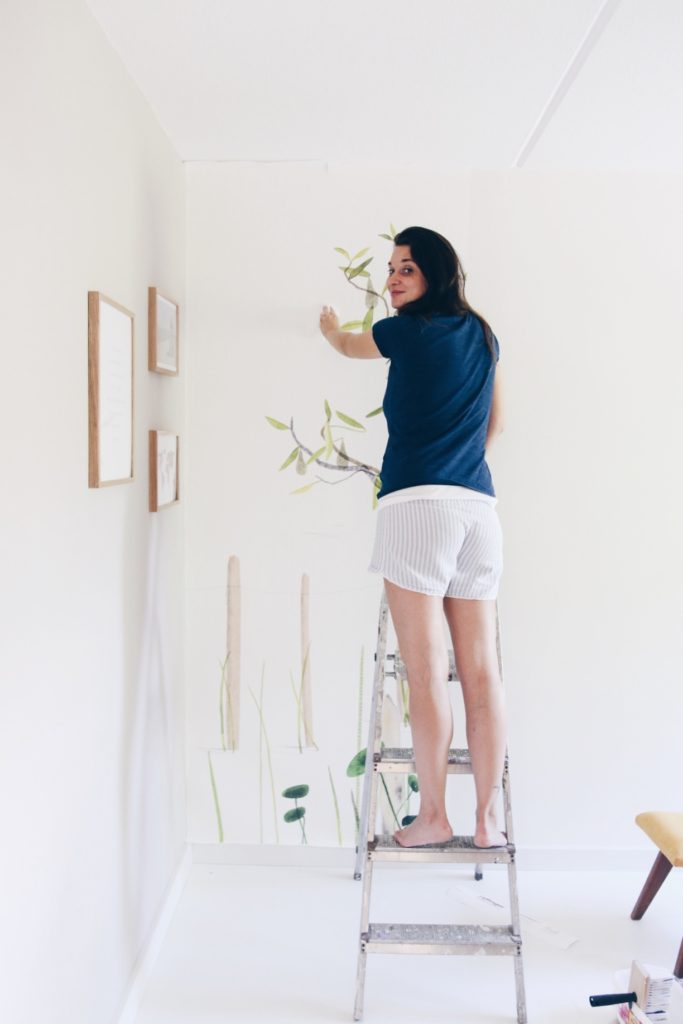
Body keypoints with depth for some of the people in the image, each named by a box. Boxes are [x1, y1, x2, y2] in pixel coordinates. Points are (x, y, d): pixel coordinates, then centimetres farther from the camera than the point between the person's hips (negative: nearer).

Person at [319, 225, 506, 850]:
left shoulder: (409, 330, 4)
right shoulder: (482, 335, 19)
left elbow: (350, 347, 25)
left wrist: (332, 329, 48)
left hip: (417, 505, -6)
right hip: (480, 509, 6)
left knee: (427, 672, -2)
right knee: (482, 671, 4)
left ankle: (433, 816, 4)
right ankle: (488, 819, 8)